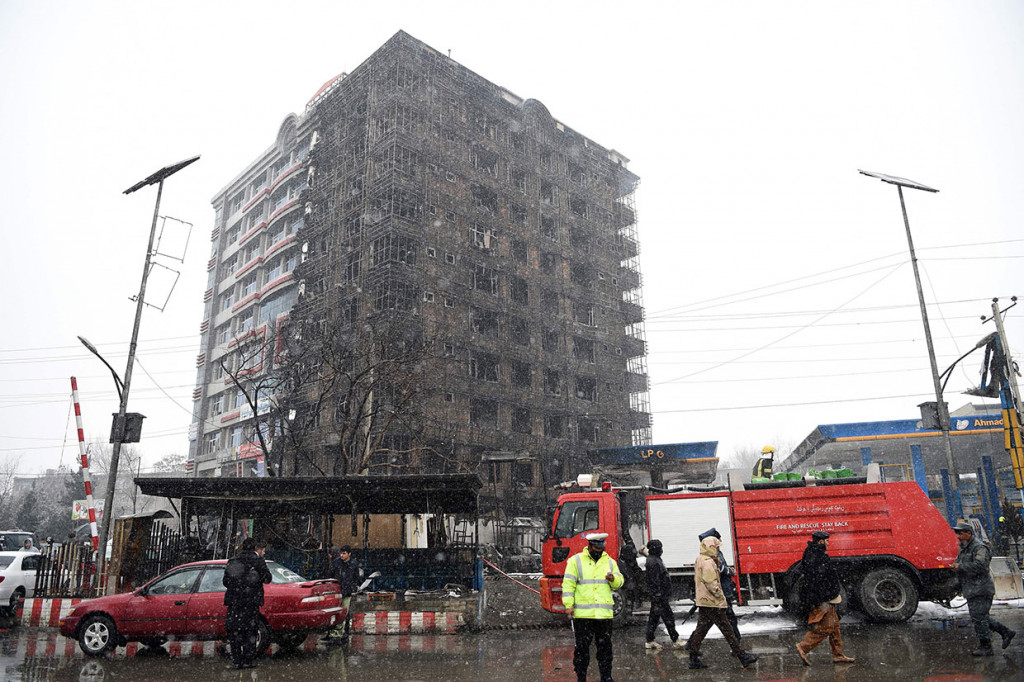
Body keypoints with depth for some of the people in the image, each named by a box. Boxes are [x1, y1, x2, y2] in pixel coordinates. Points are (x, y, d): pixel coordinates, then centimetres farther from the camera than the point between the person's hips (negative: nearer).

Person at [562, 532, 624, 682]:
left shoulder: (609, 562, 12)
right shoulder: (576, 560, 1)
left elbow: (619, 583, 13)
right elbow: (568, 584, -3)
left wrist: (613, 579, -10)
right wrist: (568, 605, -10)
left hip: (604, 613, 3)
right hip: (582, 614, -3)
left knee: (605, 647, 9)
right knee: (582, 647, 5)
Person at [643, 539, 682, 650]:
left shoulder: (655, 559, 15)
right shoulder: (654, 562, -19)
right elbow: (655, 581, -23)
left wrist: (668, 595, 26)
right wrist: (658, 597, -23)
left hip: (657, 596, 11)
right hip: (658, 595, -11)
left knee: (653, 618, 12)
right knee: (668, 618, -2)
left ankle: (649, 642, 17)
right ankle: (675, 641, 6)